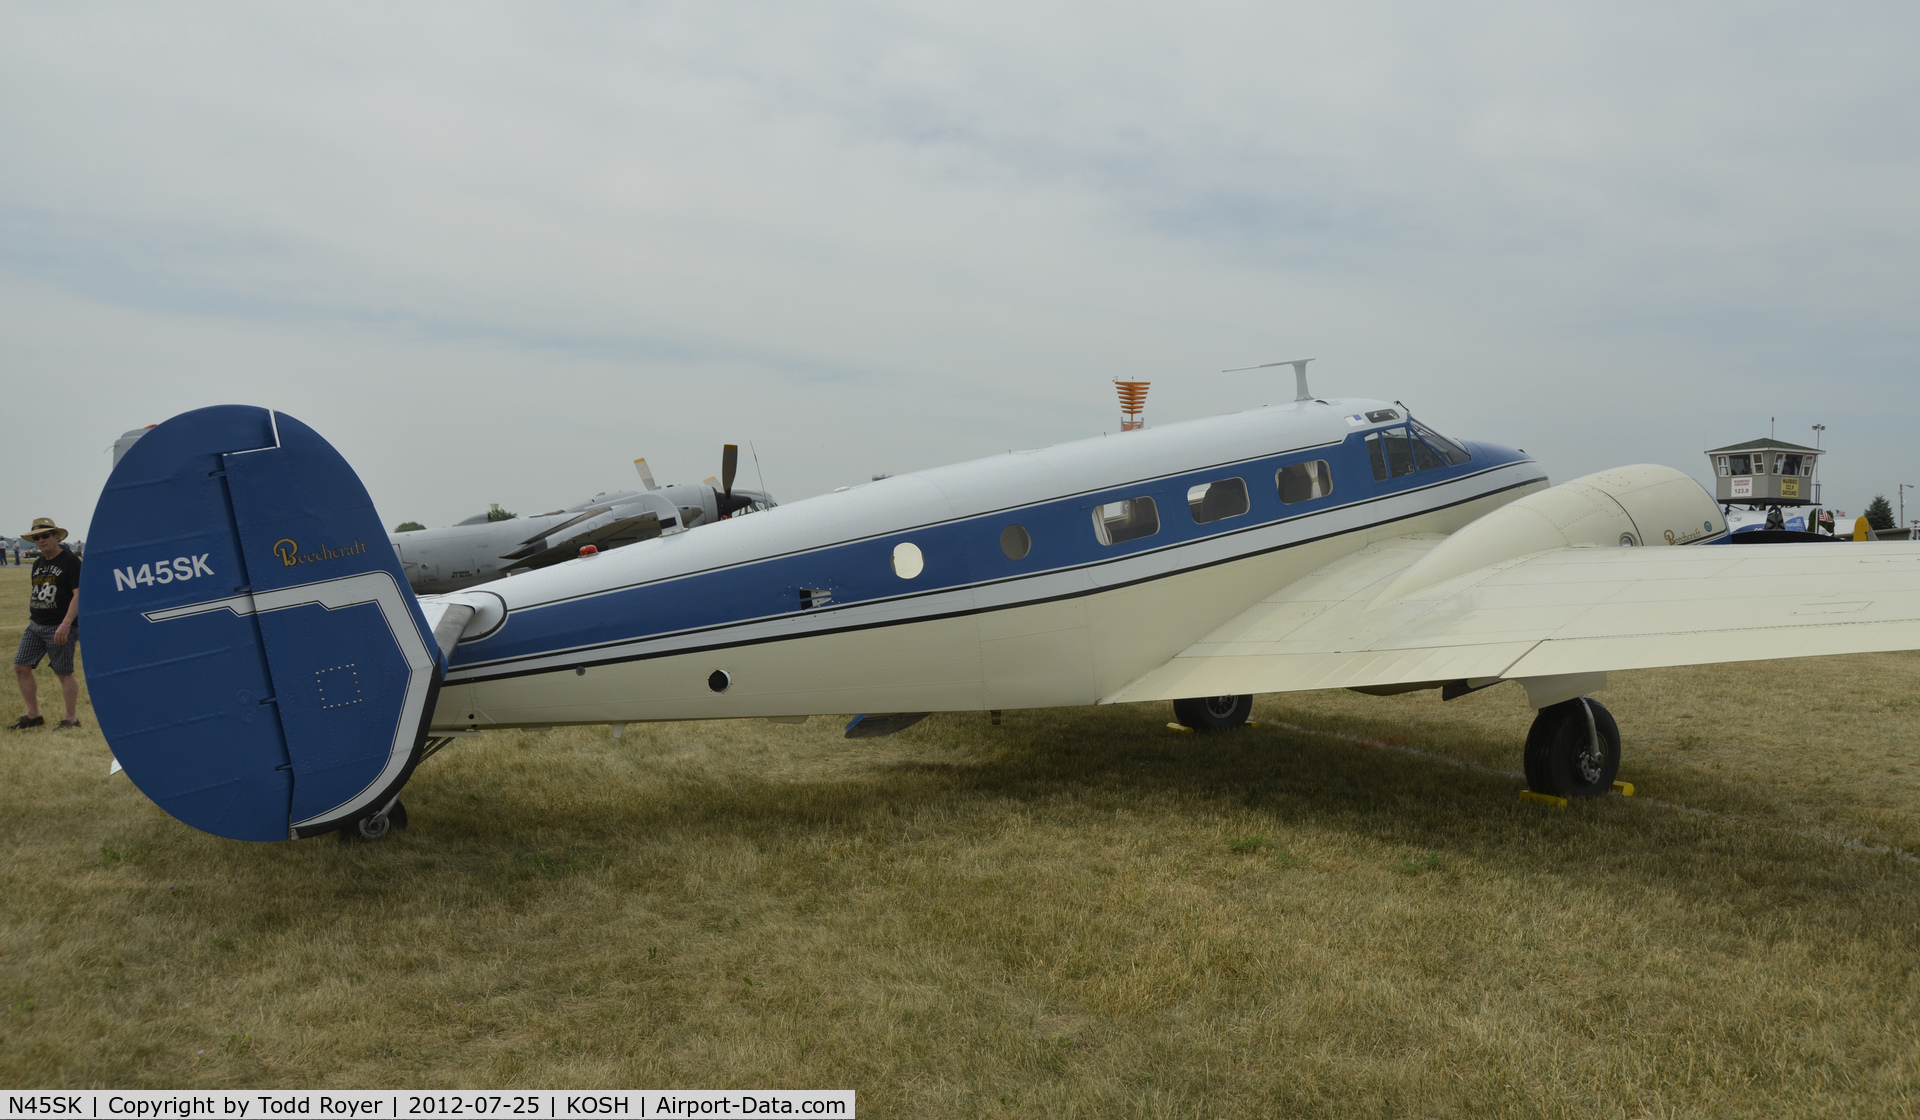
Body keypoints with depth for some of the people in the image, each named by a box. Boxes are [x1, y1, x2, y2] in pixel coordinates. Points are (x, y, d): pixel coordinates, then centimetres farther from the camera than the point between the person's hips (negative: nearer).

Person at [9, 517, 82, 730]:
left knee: (63, 673, -4)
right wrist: (30, 619, 19)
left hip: (60, 627, -8)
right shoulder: (38, 564, 15)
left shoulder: (70, 561, -9)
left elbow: (79, 594, -16)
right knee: (20, 667, 5)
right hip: (35, 625, 8)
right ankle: (33, 715, 16)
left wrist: (65, 625, -23)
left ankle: (71, 719, 6)